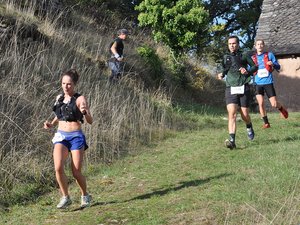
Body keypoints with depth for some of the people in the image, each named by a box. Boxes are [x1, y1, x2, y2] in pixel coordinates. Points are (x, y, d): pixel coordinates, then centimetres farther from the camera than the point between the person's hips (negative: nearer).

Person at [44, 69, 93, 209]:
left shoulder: (80, 99, -5)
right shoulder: (59, 98, 9)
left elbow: (90, 121, -11)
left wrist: (85, 112, -32)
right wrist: (51, 124, 6)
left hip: (76, 137, -3)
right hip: (61, 136, 4)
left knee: (76, 172, -2)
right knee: (58, 167, -19)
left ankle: (85, 196, 26)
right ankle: (65, 197, -1)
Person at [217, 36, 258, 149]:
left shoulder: (244, 56, 7)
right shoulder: (225, 57, 15)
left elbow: (255, 67, 10)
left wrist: (247, 71, -9)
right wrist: (222, 74, 7)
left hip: (243, 88, -1)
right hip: (230, 89, 1)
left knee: (244, 115, 2)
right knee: (231, 114, -16)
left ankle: (249, 128, 37)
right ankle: (232, 141, -22)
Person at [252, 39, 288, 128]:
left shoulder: (269, 55, 3)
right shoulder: (252, 58, 8)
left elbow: (278, 67, 4)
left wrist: (273, 64, -18)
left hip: (268, 82, -2)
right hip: (258, 83, 2)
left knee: (274, 104, -4)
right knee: (260, 103, -8)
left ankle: (282, 109, 31)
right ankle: (266, 123, 5)